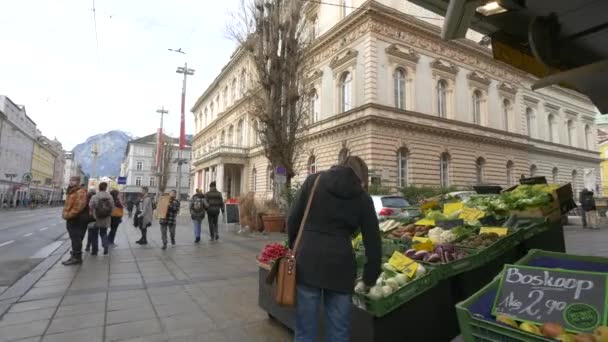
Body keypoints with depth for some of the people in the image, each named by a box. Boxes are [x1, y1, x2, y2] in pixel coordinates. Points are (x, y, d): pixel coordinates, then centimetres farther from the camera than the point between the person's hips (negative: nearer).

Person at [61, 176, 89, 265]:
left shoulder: (80, 192, -15)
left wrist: (68, 215, -19)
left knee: (76, 240, -5)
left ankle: (76, 257, 0)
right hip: (71, 219, 10)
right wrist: (66, 214, 15)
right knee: (74, 239, 18)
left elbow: (79, 206, -25)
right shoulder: (71, 192, 18)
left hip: (76, 220, -10)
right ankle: (75, 255, 28)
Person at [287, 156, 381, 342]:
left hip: (307, 261, 0)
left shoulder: (314, 180, 7)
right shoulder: (362, 197, 8)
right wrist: (370, 277, 19)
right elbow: (372, 240, 9)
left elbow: (293, 220, 5)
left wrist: (294, 248, 18)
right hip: (340, 265, 0)